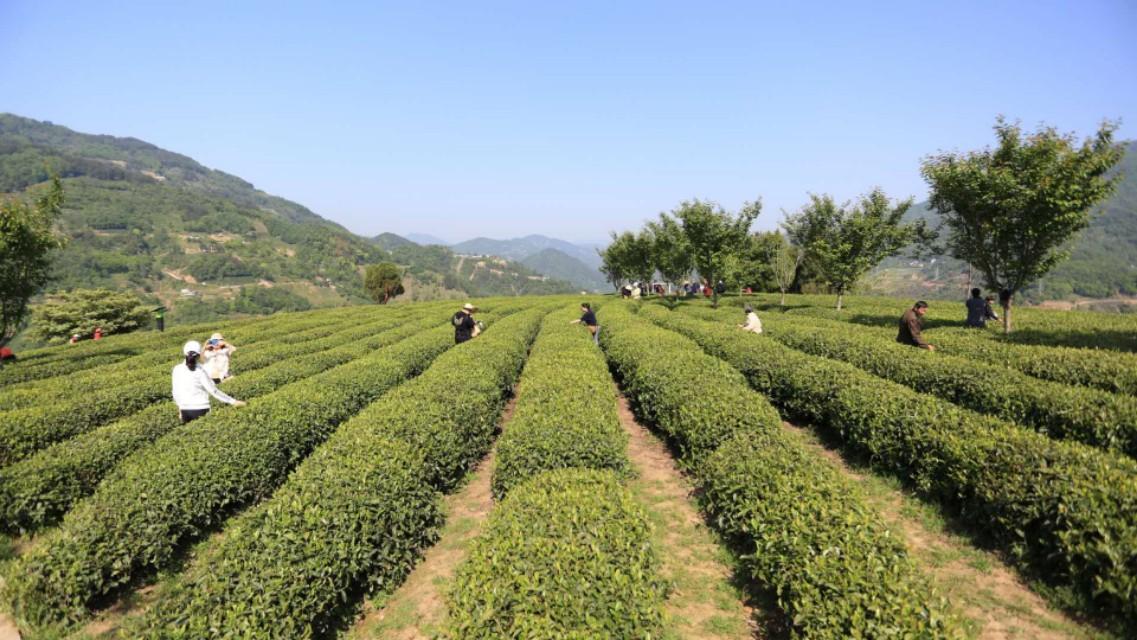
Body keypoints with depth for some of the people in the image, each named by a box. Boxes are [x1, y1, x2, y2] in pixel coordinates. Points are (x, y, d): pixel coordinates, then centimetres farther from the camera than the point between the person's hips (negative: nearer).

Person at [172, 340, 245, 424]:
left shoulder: (177, 369, 0)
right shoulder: (200, 371, -11)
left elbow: (175, 391, 7)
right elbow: (213, 391, -12)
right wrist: (233, 401, -7)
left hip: (185, 409, 4)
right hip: (200, 409, -4)